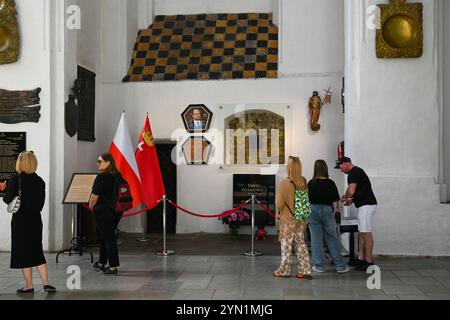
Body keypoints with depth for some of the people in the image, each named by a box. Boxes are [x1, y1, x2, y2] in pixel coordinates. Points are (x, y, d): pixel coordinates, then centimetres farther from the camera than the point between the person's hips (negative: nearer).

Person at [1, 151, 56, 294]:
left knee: (23, 252, 5)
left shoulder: (15, 180, -12)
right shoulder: (40, 181, 3)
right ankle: (46, 283, 9)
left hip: (20, 220, -5)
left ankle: (29, 286, 10)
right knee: (37, 252, 14)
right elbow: (41, 203, 5)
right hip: (36, 218, 5)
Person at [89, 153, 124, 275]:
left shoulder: (102, 177, -17)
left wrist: (91, 205, 6)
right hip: (117, 210, 8)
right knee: (108, 236, 19)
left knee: (107, 238, -2)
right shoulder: (118, 176, 7)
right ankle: (101, 263, 31)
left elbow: (95, 196, -15)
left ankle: (113, 267, 1)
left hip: (104, 211, -8)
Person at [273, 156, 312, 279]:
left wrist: (278, 213, 5)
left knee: (286, 244, 8)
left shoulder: (284, 183, -18)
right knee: (301, 243, 13)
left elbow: (279, 203, -12)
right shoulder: (304, 181, -5)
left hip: (288, 218, -5)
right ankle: (305, 271, 14)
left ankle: (284, 270, 18)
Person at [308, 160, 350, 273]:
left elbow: (307, 199, 0)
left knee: (316, 239, 8)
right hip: (327, 210, 0)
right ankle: (340, 265, 13)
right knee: (332, 239, 10)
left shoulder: (311, 183, -4)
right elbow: (334, 200, -3)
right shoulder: (330, 183, -5)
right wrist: (334, 211, 12)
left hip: (313, 210, 0)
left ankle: (319, 265, 12)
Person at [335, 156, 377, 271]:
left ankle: (369, 261, -5)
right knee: (362, 233, 12)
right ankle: (361, 259, 17)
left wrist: (344, 197, -3)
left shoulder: (353, 172, -13)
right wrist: (352, 200, 17)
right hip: (364, 205, 11)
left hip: (366, 205, -11)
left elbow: (351, 191, -22)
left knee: (366, 233, -8)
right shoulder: (357, 171, 20)